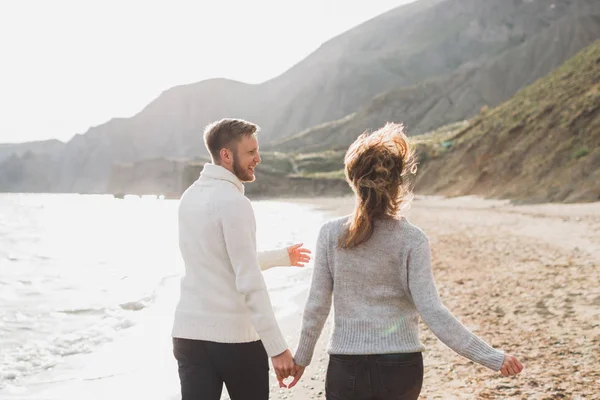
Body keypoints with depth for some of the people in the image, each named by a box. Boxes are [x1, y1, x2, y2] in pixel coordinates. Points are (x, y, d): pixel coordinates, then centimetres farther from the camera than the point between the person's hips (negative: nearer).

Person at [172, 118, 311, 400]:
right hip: (235, 337, -6)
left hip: (188, 333, 6)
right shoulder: (233, 202, -15)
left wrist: (281, 257, 34)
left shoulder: (190, 197, 10)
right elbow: (249, 282, -20)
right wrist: (277, 347, -20)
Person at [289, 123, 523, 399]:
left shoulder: (331, 234, -5)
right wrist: (493, 358, -10)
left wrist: (301, 358, 14)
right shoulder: (412, 240, -9)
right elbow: (432, 312, -15)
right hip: (401, 369, 0)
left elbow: (317, 306, -1)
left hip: (346, 369, 0)